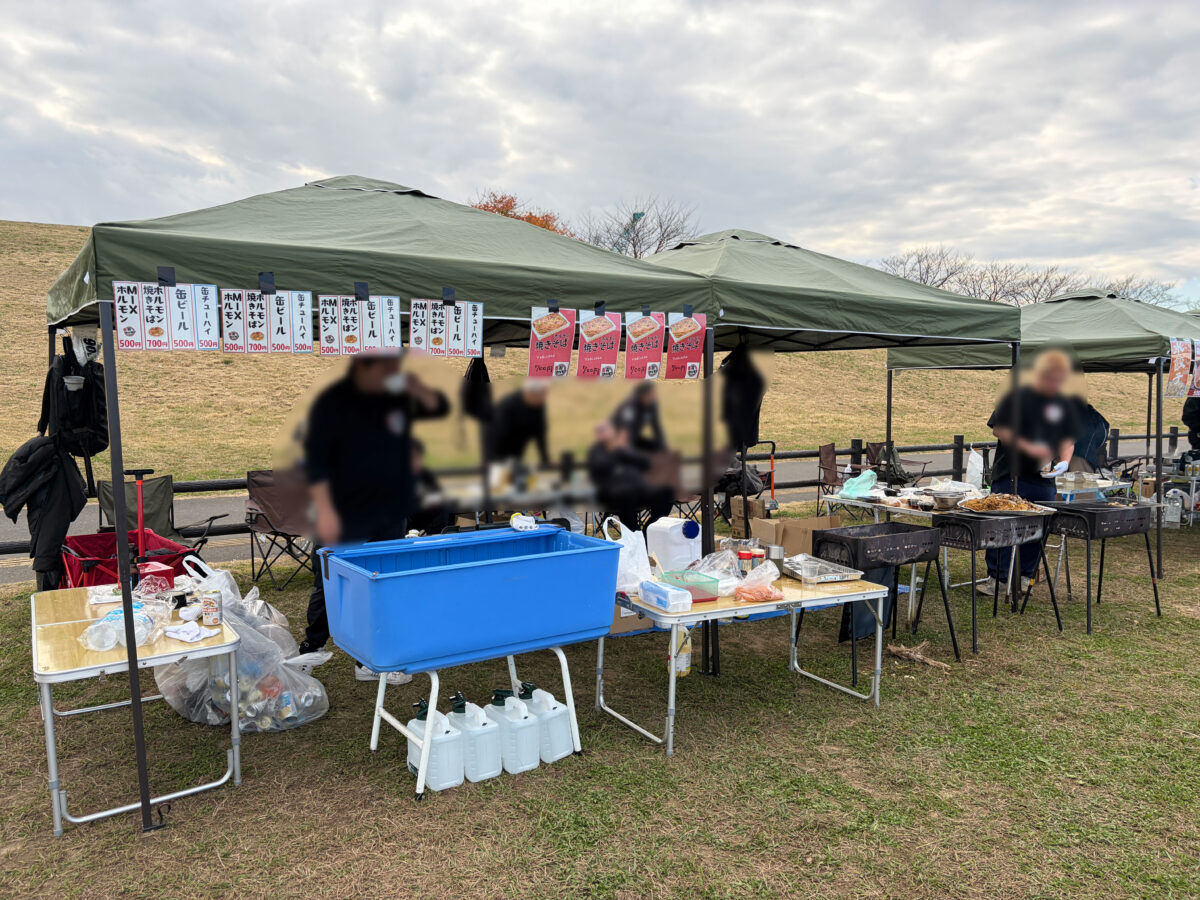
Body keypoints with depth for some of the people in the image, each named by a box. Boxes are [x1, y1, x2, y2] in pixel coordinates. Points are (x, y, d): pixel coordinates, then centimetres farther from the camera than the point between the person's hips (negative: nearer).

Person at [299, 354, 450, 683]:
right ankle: (309, 652, 28)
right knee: (330, 588, 7)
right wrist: (325, 510, -18)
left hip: (392, 514, 5)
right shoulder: (332, 403, -11)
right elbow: (316, 459, -12)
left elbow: (439, 408, 12)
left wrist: (419, 391, -10)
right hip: (346, 518, -5)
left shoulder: (399, 395, 3)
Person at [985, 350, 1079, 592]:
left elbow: (1068, 439, 13)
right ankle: (997, 576, 7)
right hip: (1009, 475, -4)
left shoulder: (1065, 405, 9)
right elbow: (998, 429, -6)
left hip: (1044, 479, 4)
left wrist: (1064, 460, -6)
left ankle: (1024, 576, 21)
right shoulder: (1017, 397, -4)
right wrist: (1027, 447, -16)